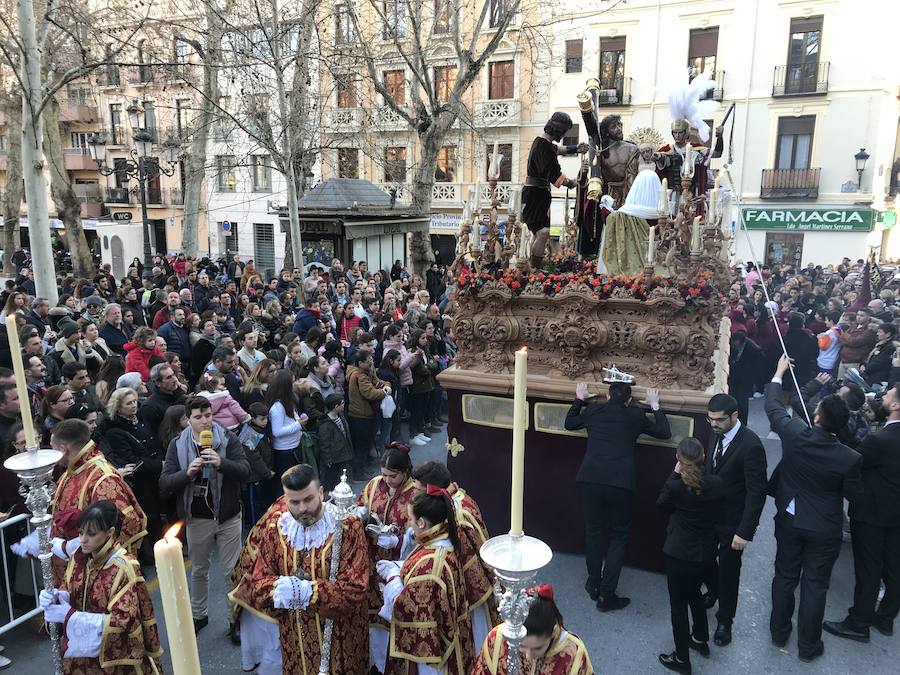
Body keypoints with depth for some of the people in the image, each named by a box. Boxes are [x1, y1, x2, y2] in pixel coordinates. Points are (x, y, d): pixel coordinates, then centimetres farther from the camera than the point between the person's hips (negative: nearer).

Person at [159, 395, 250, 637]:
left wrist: (221, 463, -33)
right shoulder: (177, 445, -4)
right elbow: (164, 484, -7)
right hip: (197, 518, 2)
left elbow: (245, 470, -16)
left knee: (232, 571, 7)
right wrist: (187, 473, -26)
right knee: (199, 571, 21)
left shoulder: (228, 439, -9)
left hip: (227, 516, -2)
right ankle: (199, 615, 42)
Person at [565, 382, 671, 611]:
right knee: (618, 537, 12)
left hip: (590, 480, 2)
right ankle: (606, 596, 13)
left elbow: (569, 423, 27)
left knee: (593, 532, 20)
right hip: (621, 484, -2)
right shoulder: (636, 416, 5)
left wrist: (579, 398, 37)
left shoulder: (593, 410, 9)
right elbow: (664, 432, 19)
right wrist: (655, 405, 29)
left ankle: (593, 584, 33)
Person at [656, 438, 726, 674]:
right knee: (695, 594, 29)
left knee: (678, 604, 10)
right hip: (705, 551, 6)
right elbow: (716, 511, 7)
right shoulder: (717, 483, -11)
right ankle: (701, 639, 46)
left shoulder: (677, 486, -23)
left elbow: (662, 504, -1)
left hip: (680, 553, -5)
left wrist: (675, 474, -5)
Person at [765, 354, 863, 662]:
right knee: (815, 585, 13)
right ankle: (808, 646, 27)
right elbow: (855, 495, -8)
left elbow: (773, 407, -3)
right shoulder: (850, 458, -24)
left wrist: (779, 372, 10)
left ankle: (779, 632, 36)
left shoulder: (794, 434, -21)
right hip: (824, 530, -2)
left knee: (785, 577, 19)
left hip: (789, 521, 2)